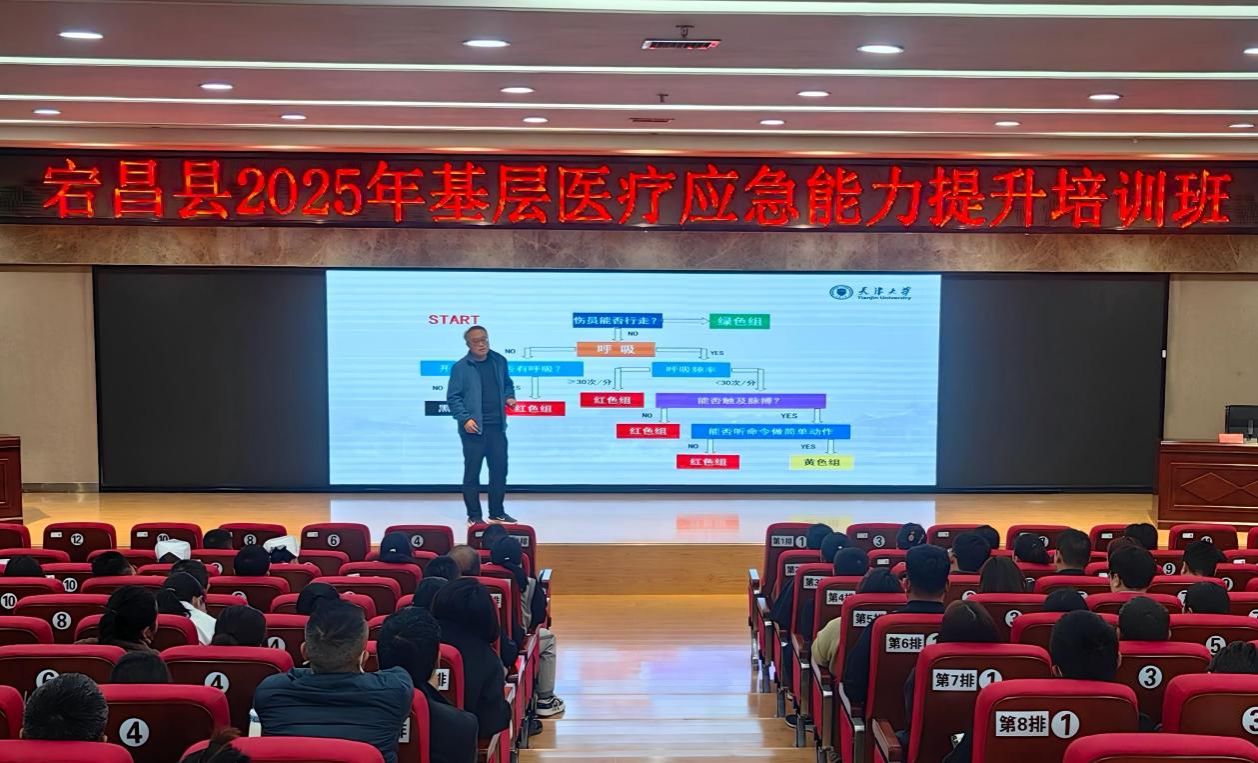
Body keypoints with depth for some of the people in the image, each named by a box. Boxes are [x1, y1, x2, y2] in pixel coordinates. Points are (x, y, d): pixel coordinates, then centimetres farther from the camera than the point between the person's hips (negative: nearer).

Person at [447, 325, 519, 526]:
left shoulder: (499, 361, 7)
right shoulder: (460, 367, -6)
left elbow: (507, 383, 22)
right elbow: (453, 397, -6)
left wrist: (509, 396, 2)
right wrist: (464, 418, -16)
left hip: (497, 426, 5)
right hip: (474, 427, -5)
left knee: (499, 469, 10)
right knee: (472, 472, 2)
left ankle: (497, 513, 22)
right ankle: (474, 516, 11)